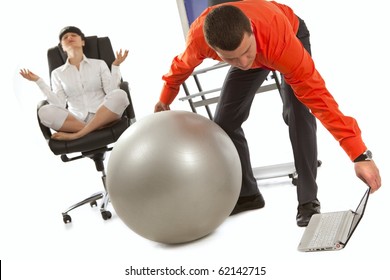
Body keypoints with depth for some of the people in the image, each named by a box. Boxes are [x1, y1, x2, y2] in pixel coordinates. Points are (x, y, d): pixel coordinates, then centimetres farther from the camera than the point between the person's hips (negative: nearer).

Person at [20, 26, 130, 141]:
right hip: (74, 120, 0)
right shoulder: (57, 73, 16)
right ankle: (95, 130, -28)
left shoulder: (99, 64, 14)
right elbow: (59, 104, 2)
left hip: (102, 116, 0)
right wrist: (39, 81, 1)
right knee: (45, 111, -26)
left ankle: (76, 135, -30)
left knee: (119, 94, -30)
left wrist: (115, 66, -6)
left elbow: (112, 92, 1)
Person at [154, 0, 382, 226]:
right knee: (225, 121, -3)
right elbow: (184, 64, -13)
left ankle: (308, 200, -16)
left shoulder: (281, 39, -48)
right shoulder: (199, 36, -37)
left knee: (297, 113, -27)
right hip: (258, 47, 4)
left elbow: (317, 95, -48)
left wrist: (360, 154, -50)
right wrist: (165, 98, 6)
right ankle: (247, 193, 14)